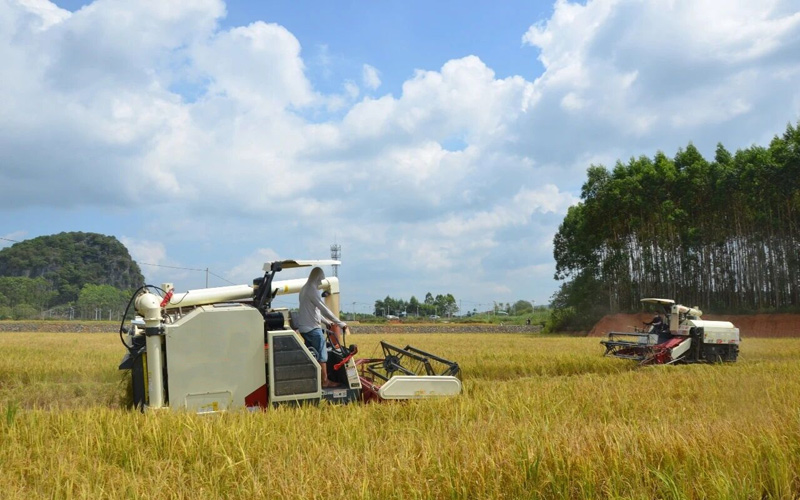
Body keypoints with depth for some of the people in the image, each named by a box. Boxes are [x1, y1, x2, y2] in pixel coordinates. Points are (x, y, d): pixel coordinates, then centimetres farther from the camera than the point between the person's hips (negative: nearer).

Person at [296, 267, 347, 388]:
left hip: (304, 327, 10)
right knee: (322, 354, -3)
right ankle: (325, 381, 1)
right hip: (312, 328, -10)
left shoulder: (304, 289, 15)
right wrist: (340, 323, -16)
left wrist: (326, 321, 24)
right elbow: (324, 309, -20)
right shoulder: (312, 290, -17)